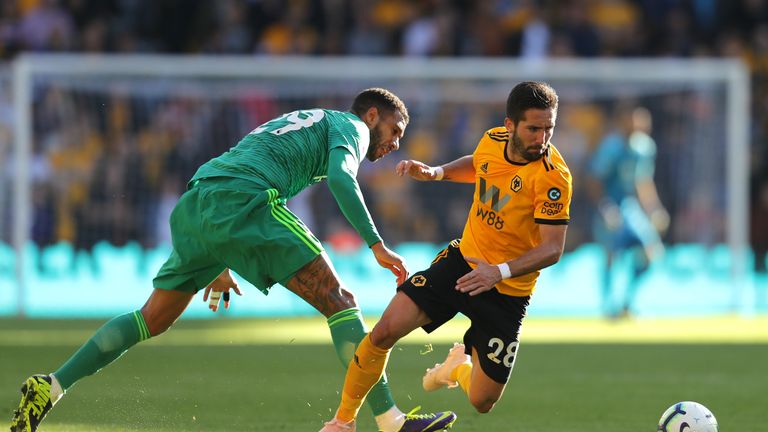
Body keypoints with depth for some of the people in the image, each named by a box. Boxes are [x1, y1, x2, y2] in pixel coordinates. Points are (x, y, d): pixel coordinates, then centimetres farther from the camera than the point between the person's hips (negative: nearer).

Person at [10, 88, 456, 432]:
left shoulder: (299, 122, 38)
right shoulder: (348, 125, 13)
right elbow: (341, 177, -9)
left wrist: (218, 266, 39)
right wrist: (377, 246, -14)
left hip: (195, 206, 8)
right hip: (245, 200, -8)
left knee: (153, 319, 16)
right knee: (339, 302, -8)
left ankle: (49, 388, 10)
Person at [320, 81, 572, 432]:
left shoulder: (553, 176, -23)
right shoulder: (493, 140, -5)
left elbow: (552, 249, -23)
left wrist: (500, 271, -36)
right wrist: (434, 172, 4)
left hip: (507, 292, -4)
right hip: (463, 259, 4)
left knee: (482, 402, -2)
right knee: (384, 332, -14)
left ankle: (461, 364, 36)